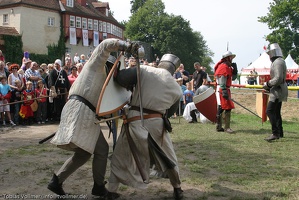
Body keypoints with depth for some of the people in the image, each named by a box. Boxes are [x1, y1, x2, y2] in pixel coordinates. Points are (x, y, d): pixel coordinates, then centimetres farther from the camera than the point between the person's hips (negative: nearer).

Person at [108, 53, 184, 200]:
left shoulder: (144, 70, 0)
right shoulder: (177, 89, 11)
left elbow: (121, 77, -11)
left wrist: (130, 87, 8)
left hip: (134, 121, -2)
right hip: (156, 123, 2)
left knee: (120, 159, 17)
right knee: (169, 159, 24)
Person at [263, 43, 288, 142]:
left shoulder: (278, 62, -17)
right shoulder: (278, 61, 17)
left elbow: (278, 79, -27)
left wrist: (268, 84, -15)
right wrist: (269, 87, 17)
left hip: (278, 91, -11)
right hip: (278, 90, 11)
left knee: (270, 111, -14)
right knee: (276, 112, 16)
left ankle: (275, 133, -16)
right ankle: (280, 133, 23)